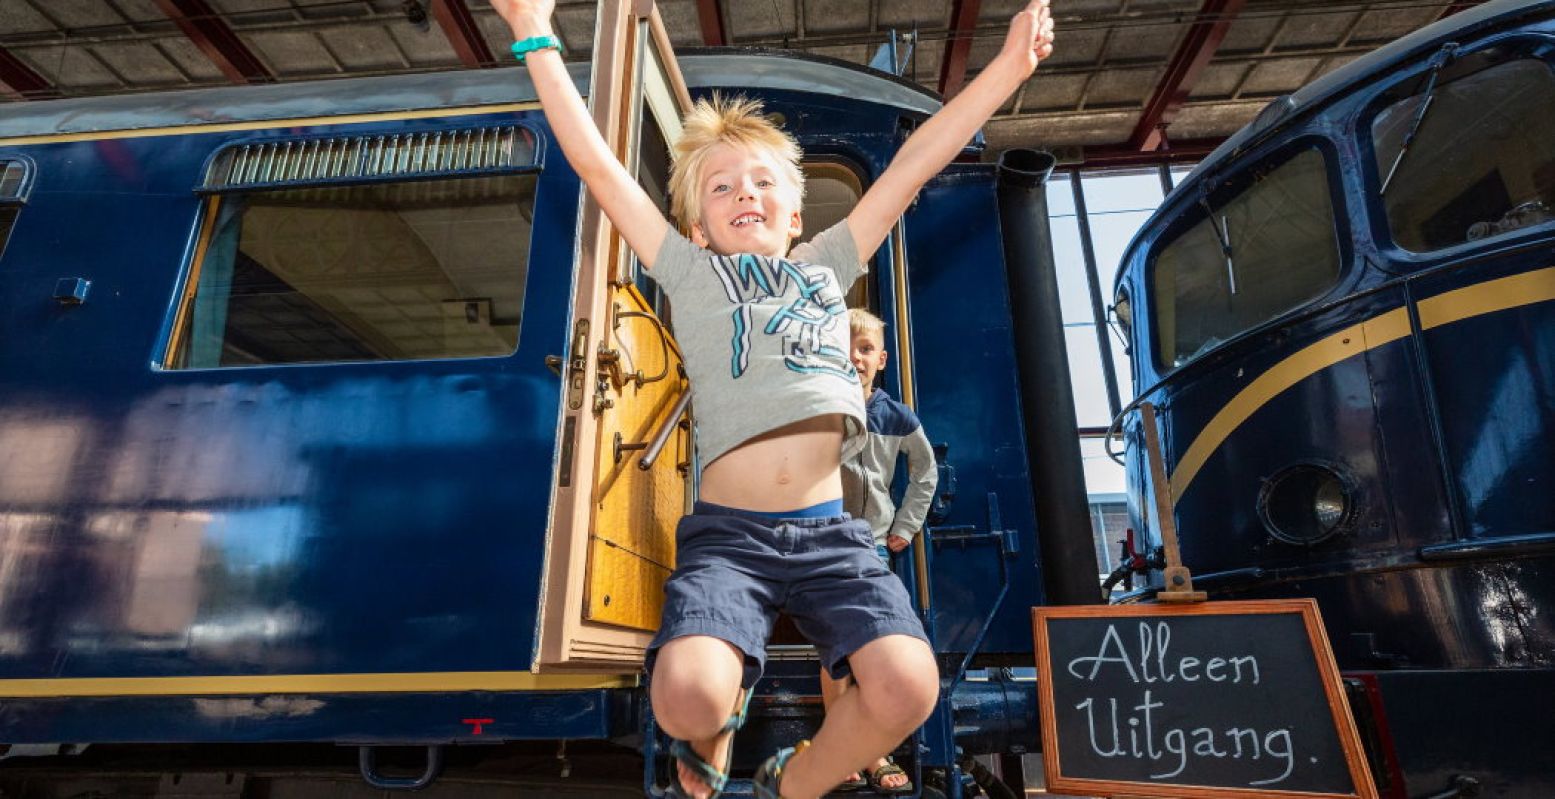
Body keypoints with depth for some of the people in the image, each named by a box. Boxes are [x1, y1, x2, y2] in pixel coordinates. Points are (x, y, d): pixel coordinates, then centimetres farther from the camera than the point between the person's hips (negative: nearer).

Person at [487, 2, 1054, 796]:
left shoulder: (826, 265, 18)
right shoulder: (690, 275, 11)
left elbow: (914, 163, 16)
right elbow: (596, 165, 8)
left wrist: (1008, 65, 16)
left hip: (829, 531, 2)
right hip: (727, 532, -1)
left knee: (906, 686, -21)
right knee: (686, 696, -25)